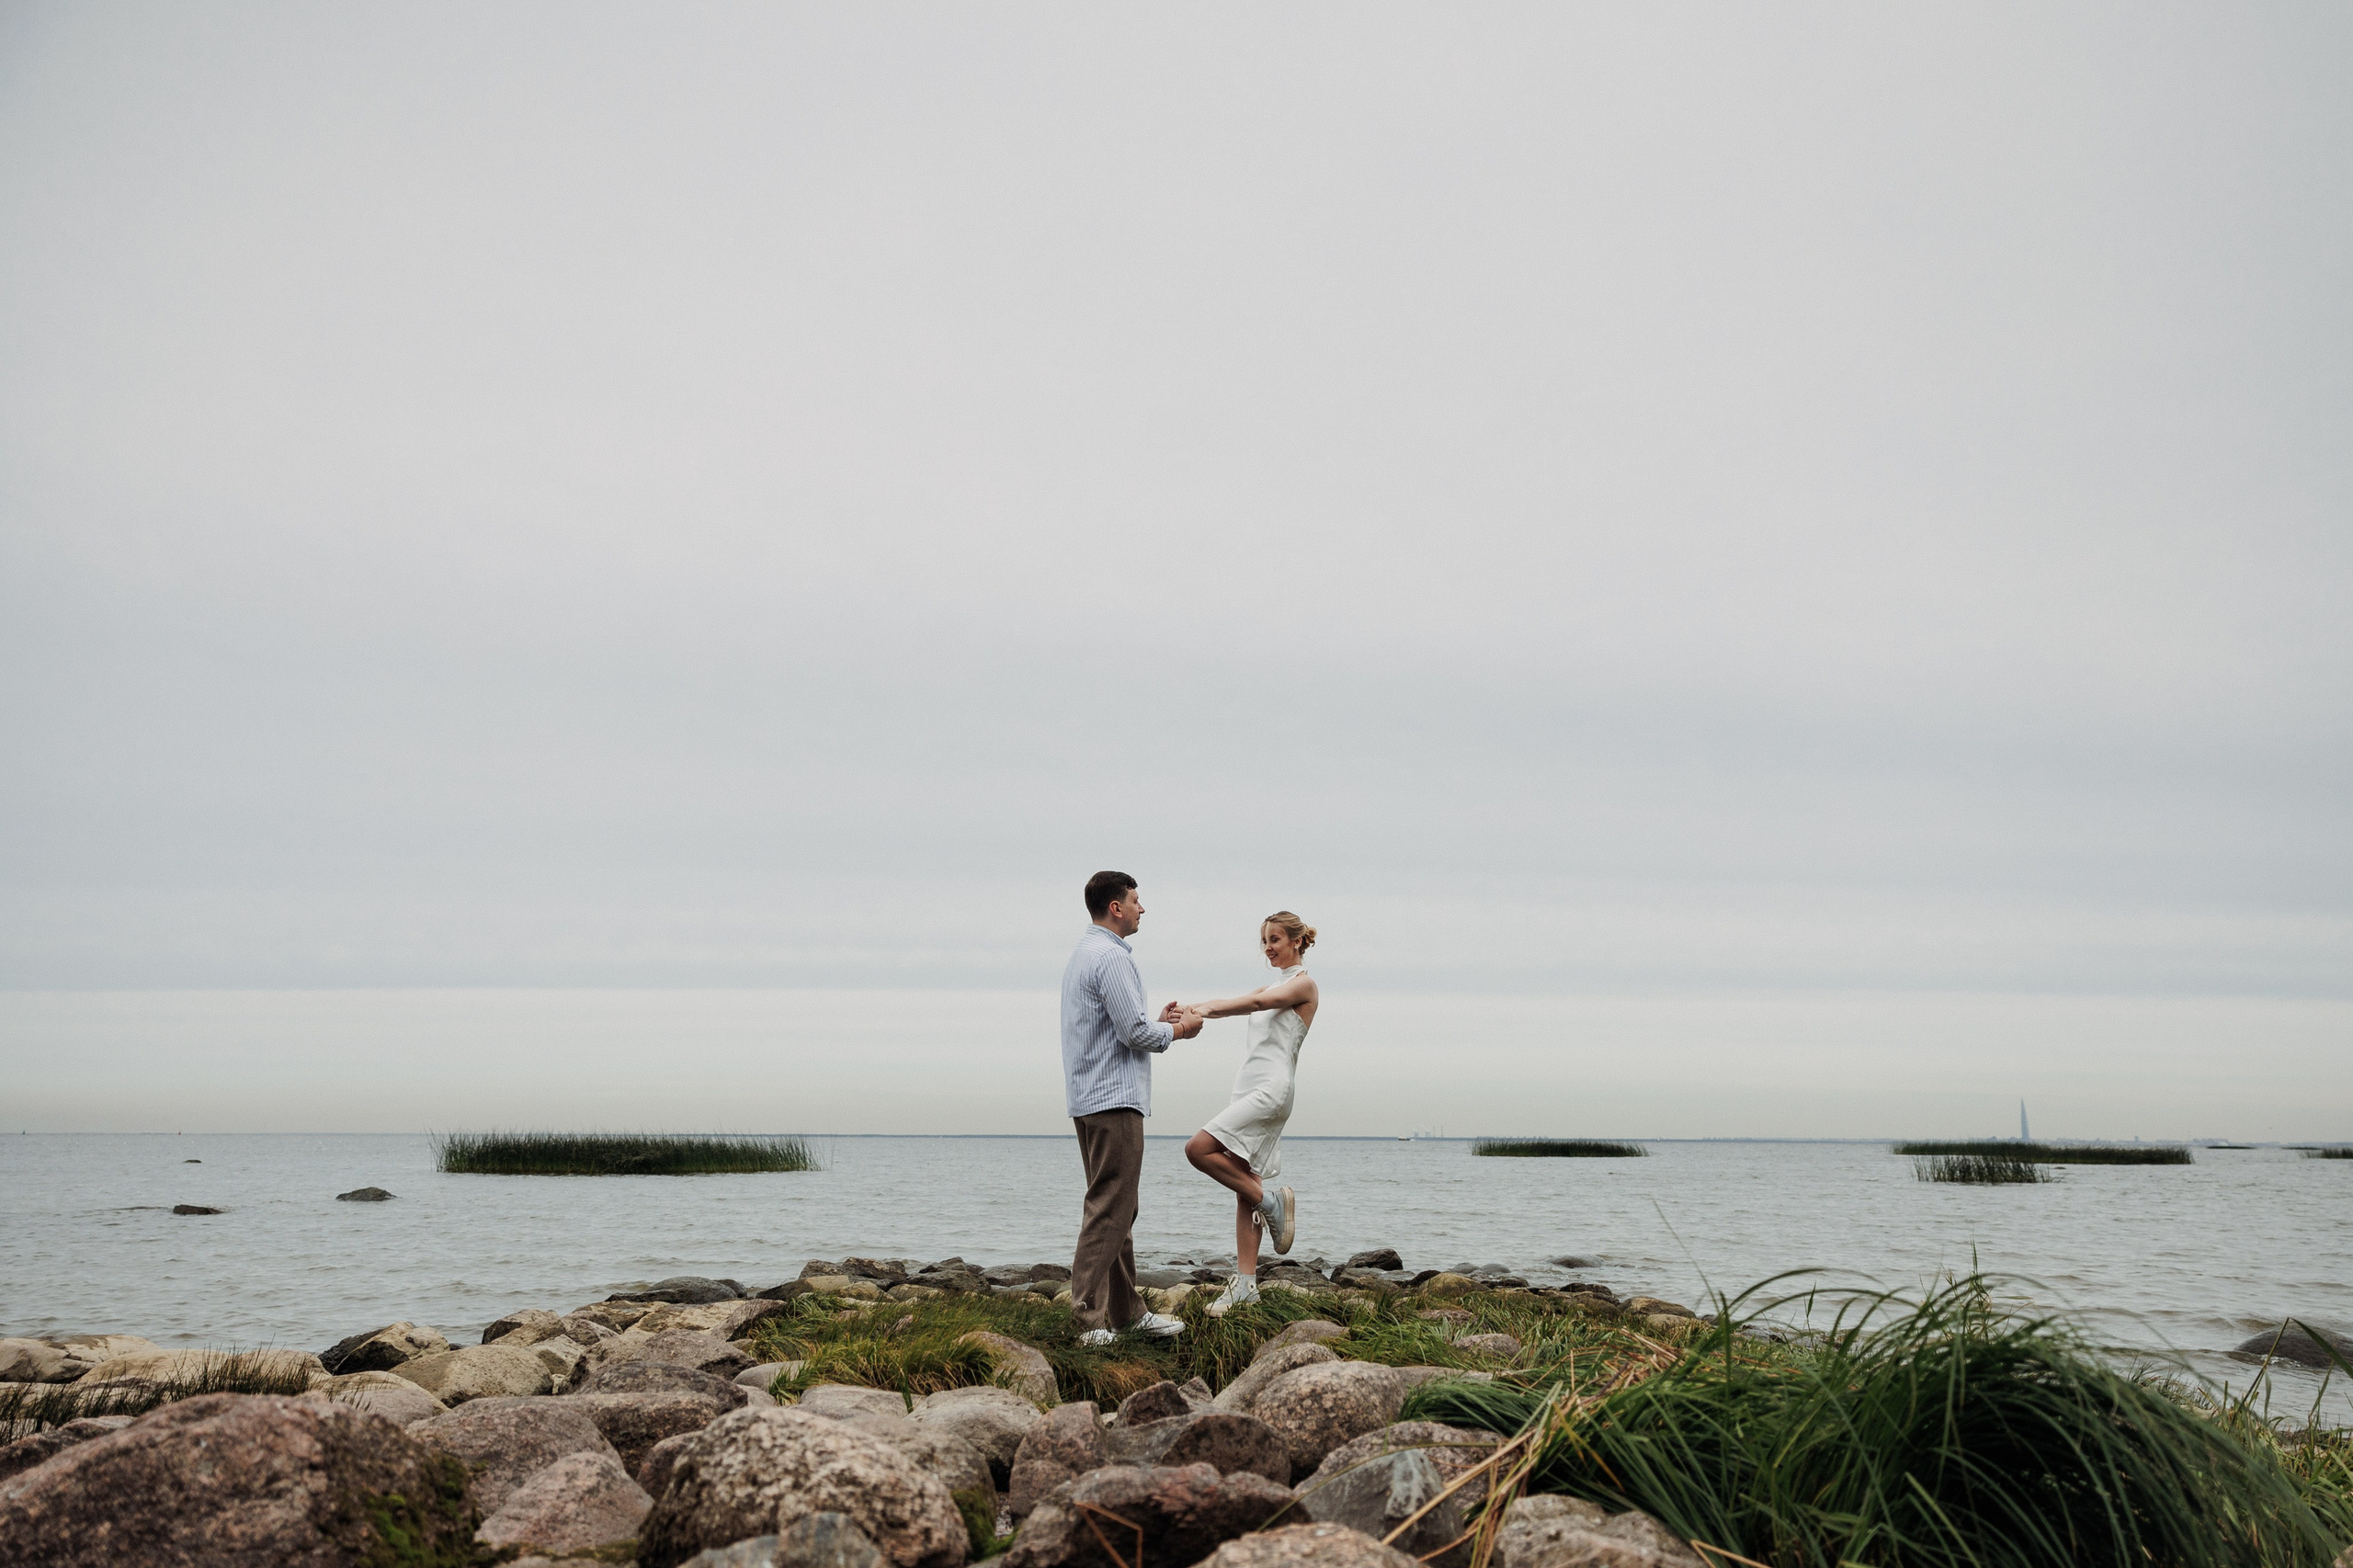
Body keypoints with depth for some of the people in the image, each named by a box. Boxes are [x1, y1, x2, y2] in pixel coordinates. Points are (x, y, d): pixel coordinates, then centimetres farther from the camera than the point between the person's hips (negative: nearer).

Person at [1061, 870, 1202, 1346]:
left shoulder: (1085, 954, 19)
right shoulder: (1111, 957, -14)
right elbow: (1134, 1032, -18)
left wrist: (1158, 1023, 17)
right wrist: (1175, 1031, -1)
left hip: (1091, 1099, 11)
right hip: (1114, 1099, -11)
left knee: (1116, 1211, 14)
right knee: (1109, 1211, -10)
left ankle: (1126, 1311, 20)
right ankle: (1089, 1319, -11)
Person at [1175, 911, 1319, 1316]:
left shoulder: (1303, 984, -3)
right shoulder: (1274, 985, 23)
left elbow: (1257, 1002, -20)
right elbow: (1235, 1004, 10)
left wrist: (1207, 1008, -31)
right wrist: (1192, 1010, -9)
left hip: (1271, 1089, -9)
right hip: (1249, 1089, 9)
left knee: (1199, 1149, -20)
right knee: (1244, 1187, 3)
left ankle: (1271, 1201, -7)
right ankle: (1245, 1281, 3)